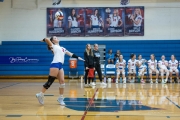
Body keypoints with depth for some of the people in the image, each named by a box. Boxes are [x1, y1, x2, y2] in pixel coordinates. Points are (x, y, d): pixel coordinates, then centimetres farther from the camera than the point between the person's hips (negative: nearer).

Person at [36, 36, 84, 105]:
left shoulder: (62, 48, 27)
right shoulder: (53, 46, 6)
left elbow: (70, 54, 28)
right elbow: (47, 40, -8)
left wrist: (77, 57, 24)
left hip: (60, 65, 7)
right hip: (55, 64, -7)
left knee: (62, 82, 2)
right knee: (50, 81, -8)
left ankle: (60, 98, 11)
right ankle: (40, 95, 2)